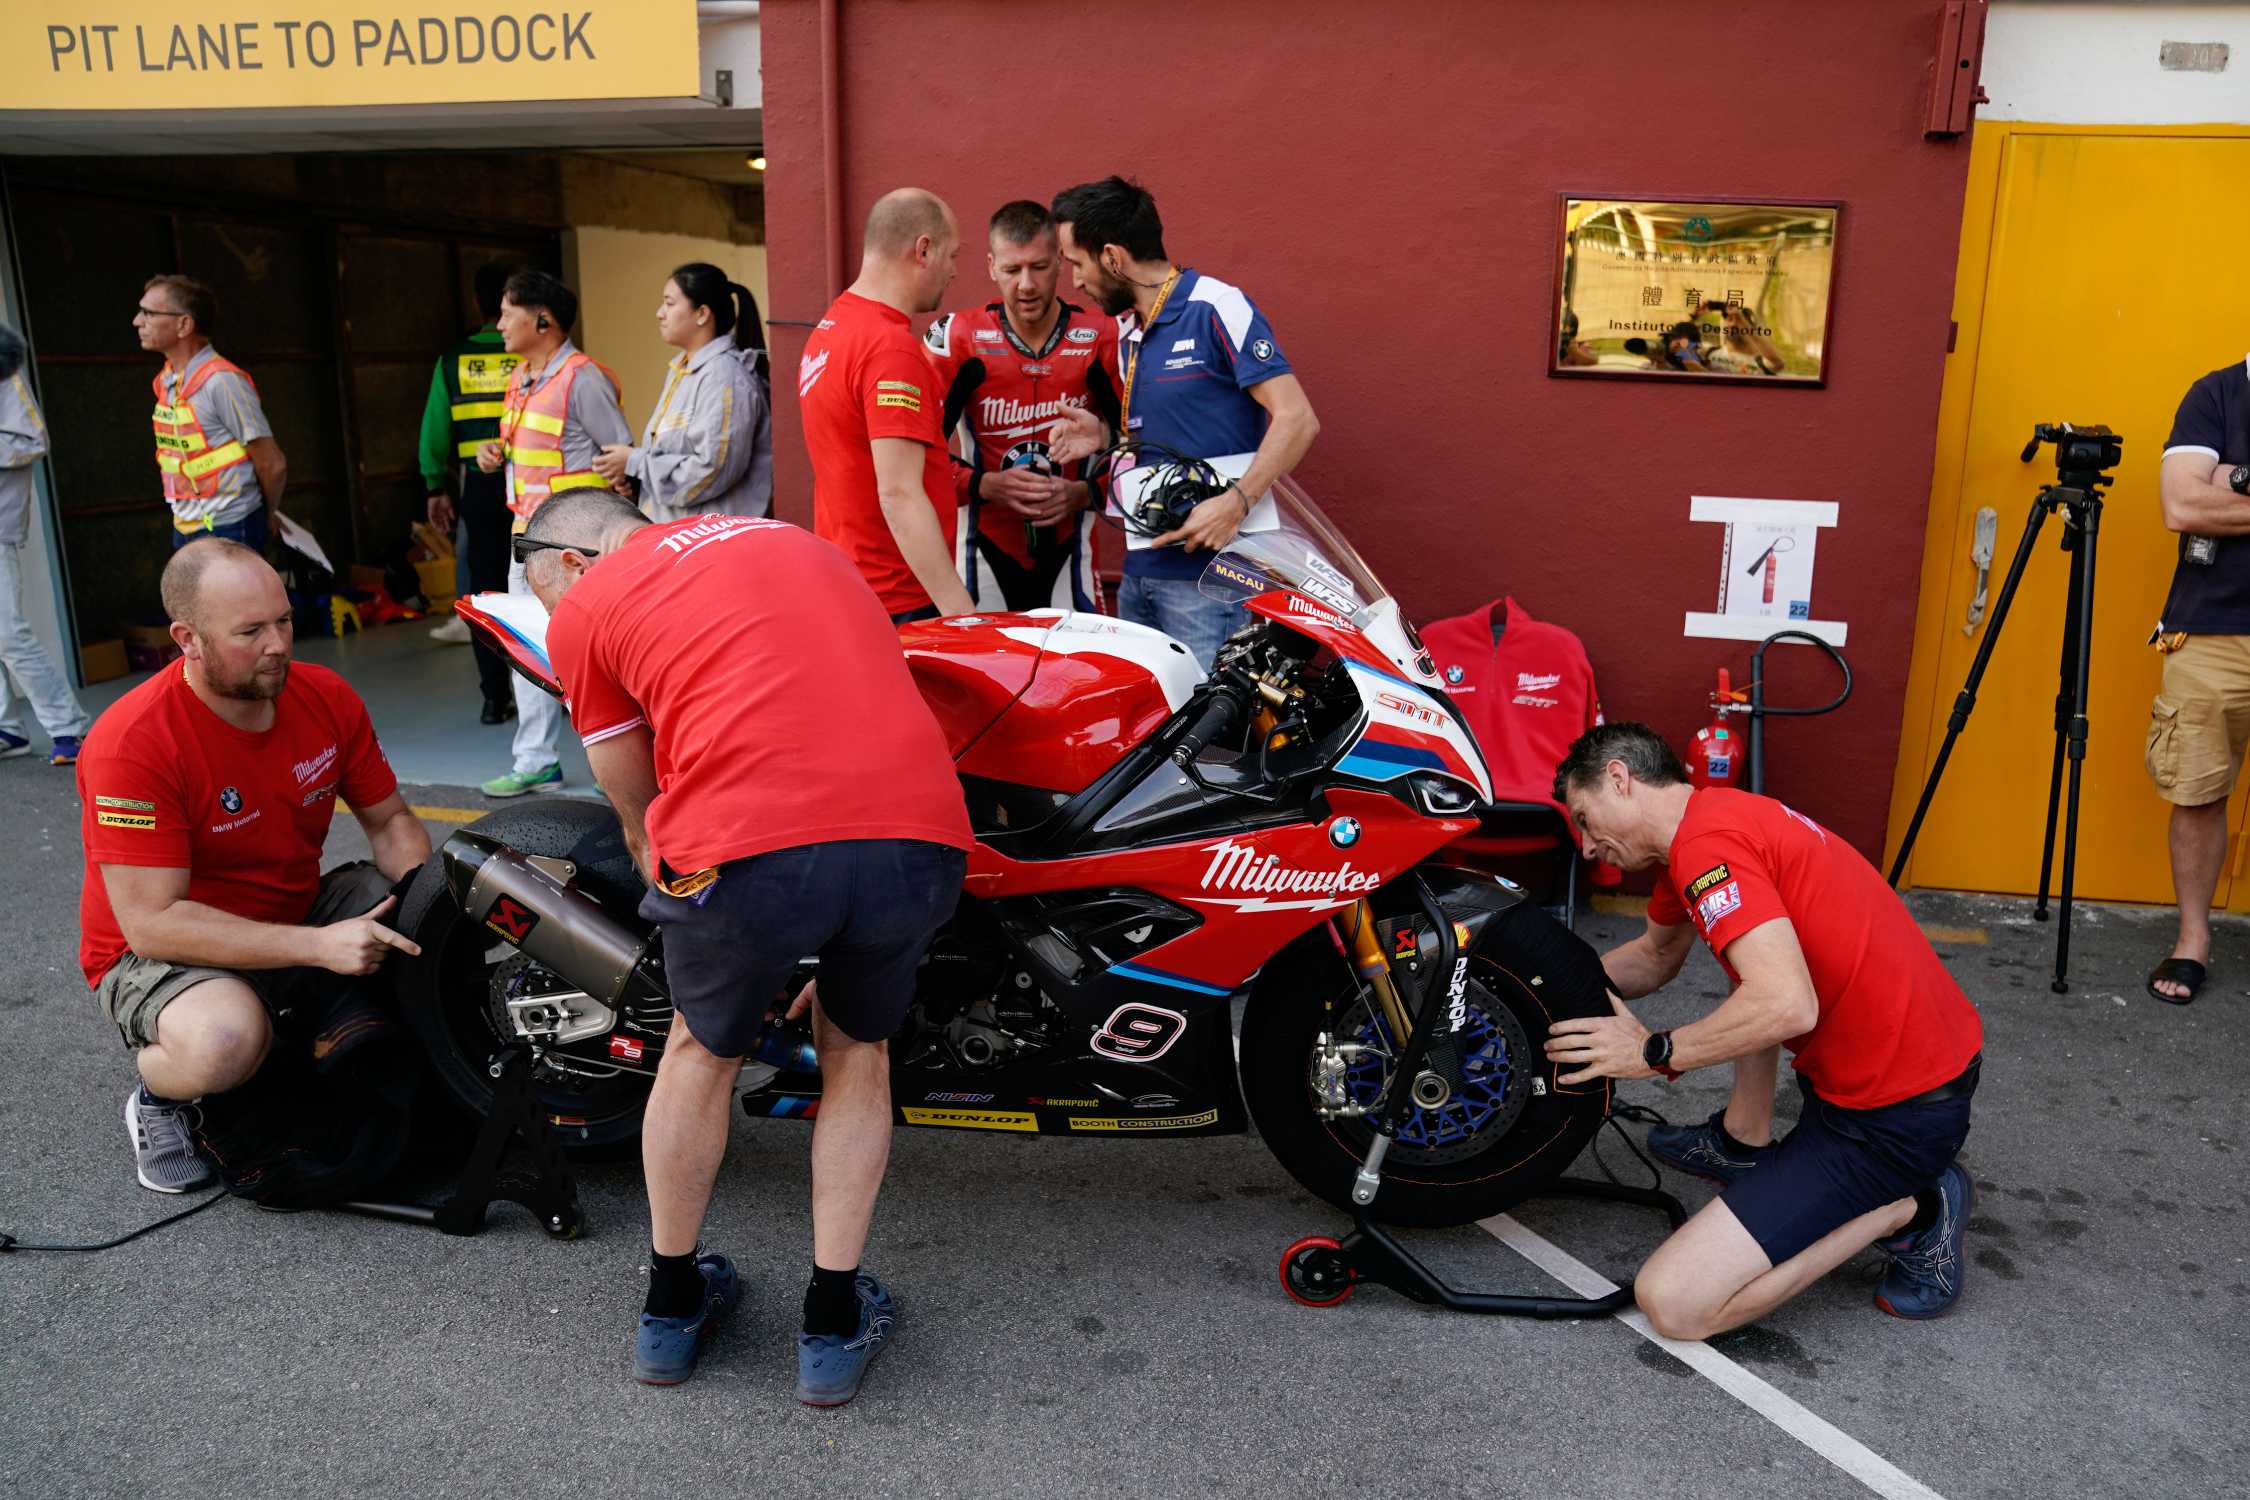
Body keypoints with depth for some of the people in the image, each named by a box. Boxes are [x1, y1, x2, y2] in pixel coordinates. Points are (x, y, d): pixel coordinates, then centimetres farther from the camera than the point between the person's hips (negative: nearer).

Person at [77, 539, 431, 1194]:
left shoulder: (327, 697, -7)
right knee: (224, 1039, -38)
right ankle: (155, 1101, 0)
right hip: (157, 953, -5)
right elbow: (152, 923, -27)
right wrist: (319, 945, -35)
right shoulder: (130, 745, -24)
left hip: (299, 913, 6)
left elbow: (391, 822, 3)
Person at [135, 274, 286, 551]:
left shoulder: (221, 381, -18)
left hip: (228, 532, -8)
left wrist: (264, 521, 1)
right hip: (185, 530, 8)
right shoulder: (166, 380, 7)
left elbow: (273, 465, -14)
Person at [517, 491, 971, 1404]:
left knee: (705, 1050, 26)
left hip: (751, 845, -3)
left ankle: (671, 1309, 44)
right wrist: (836, 945, 46)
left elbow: (638, 815, 24)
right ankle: (834, 1327, 34)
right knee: (857, 1052, 29)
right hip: (920, 832, 4)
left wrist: (680, 910, 45)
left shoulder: (585, 609, 19)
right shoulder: (794, 541, 34)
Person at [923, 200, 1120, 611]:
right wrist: (987, 485, -18)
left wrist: (1085, 492, -12)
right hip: (986, 548, -1)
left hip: (1068, 547, 1)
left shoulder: (1103, 339, -1)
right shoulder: (956, 337, -4)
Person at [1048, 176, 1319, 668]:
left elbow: (1296, 419, -15)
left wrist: (1235, 503, -25)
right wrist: (1104, 437, 9)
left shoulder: (1215, 307, -9)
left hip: (1208, 572, -8)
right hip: (1140, 570, 8)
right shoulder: (1127, 331, 17)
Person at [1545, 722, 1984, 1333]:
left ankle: (1907, 1211, -2)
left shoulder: (1707, 841, -20)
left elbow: (1788, 1006, -31)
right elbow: (1655, 957, 28)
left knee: (1671, 1302, -14)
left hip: (1896, 1116, -10)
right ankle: (1743, 1145, 28)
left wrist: (1654, 1052, -17)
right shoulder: (1713, 821, 12)